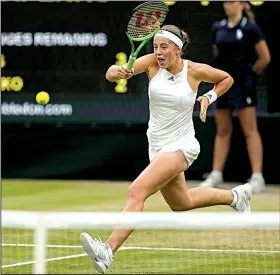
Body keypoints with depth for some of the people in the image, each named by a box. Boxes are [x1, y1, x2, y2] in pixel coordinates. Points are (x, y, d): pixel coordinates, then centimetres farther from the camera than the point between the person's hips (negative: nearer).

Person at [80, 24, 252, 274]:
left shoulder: (196, 70, -10)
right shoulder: (152, 62, -6)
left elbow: (227, 79, 11)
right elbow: (111, 74, -20)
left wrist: (209, 97, -6)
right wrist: (118, 71, -43)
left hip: (181, 145, -6)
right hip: (158, 147, 6)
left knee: (136, 192, -26)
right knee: (181, 204, 26)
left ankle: (107, 251, -35)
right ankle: (235, 196, 50)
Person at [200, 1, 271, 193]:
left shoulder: (250, 28, -7)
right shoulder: (218, 28, 8)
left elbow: (265, 57, -5)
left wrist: (249, 73, 5)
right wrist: (224, 72, 13)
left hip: (243, 84, -5)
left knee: (250, 130, -5)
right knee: (223, 131, 10)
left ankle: (257, 177, -6)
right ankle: (216, 175, 15)